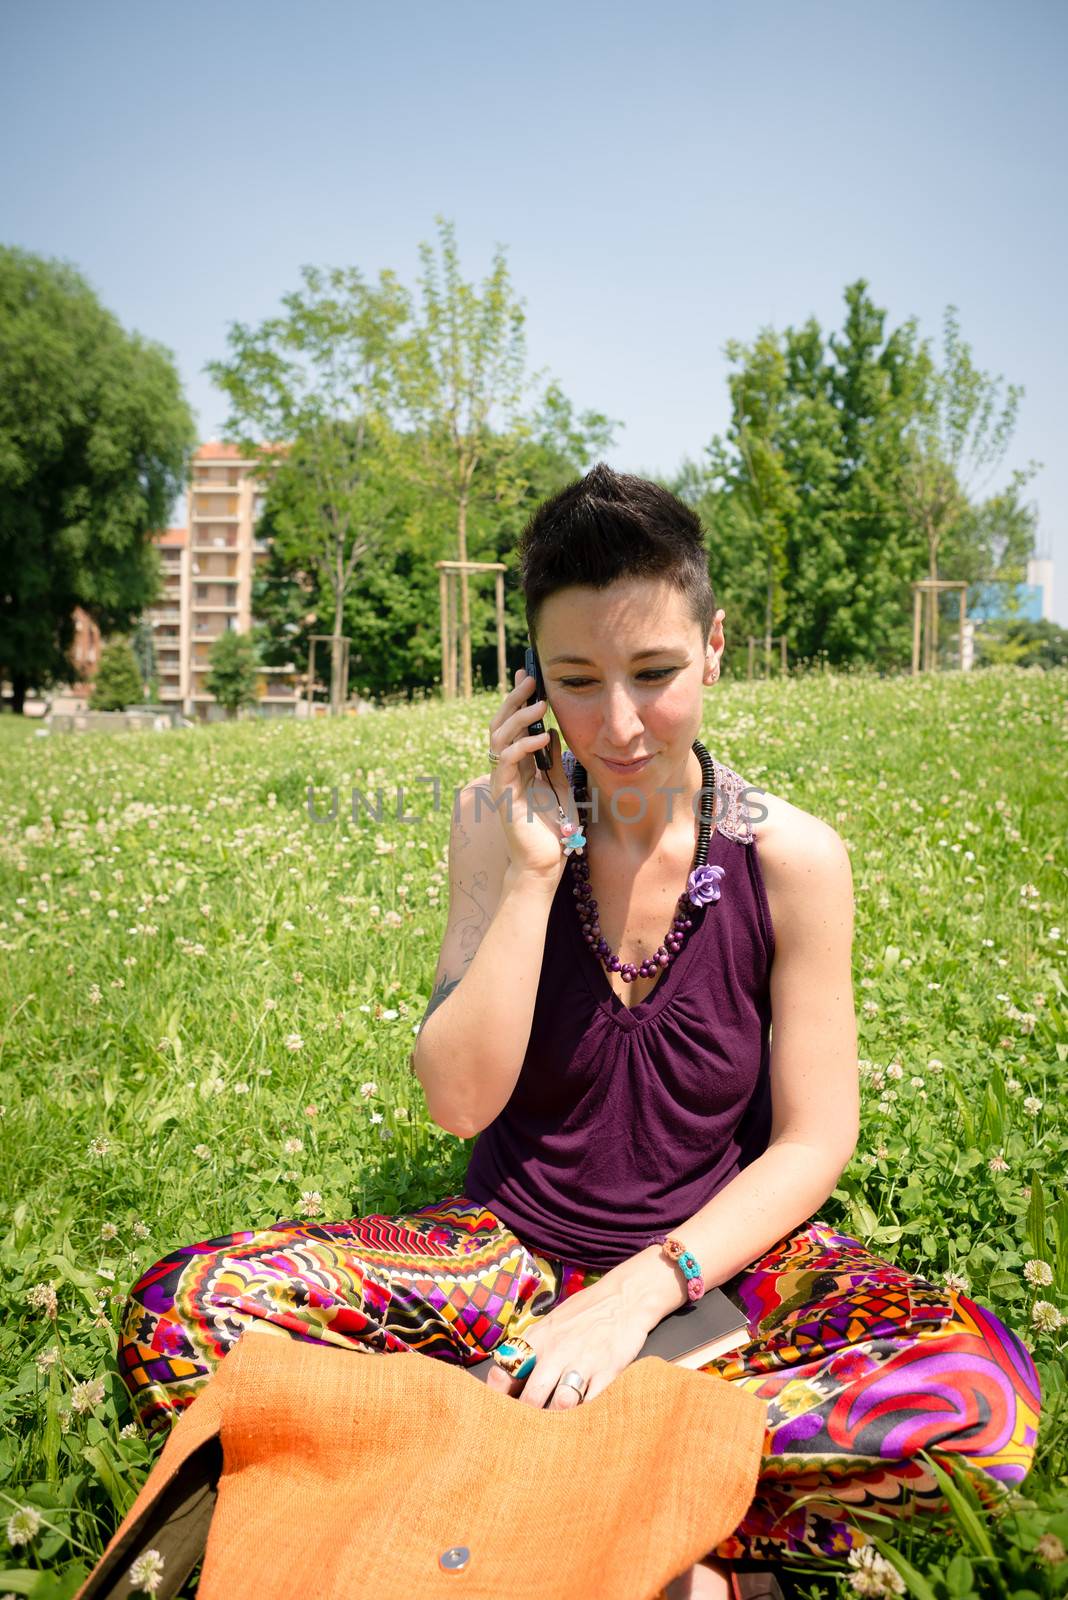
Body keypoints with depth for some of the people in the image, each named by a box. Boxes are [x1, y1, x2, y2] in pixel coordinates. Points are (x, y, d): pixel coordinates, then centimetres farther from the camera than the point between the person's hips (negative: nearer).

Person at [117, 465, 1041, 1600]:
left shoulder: (792, 857, -10)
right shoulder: (502, 828, -7)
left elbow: (812, 1142, -7)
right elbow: (458, 1101, -12)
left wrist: (638, 1291, -19)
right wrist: (533, 872, -21)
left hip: (715, 1258, -1)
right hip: (511, 1253, 2)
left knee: (979, 1394, -30)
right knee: (177, 1315, -22)